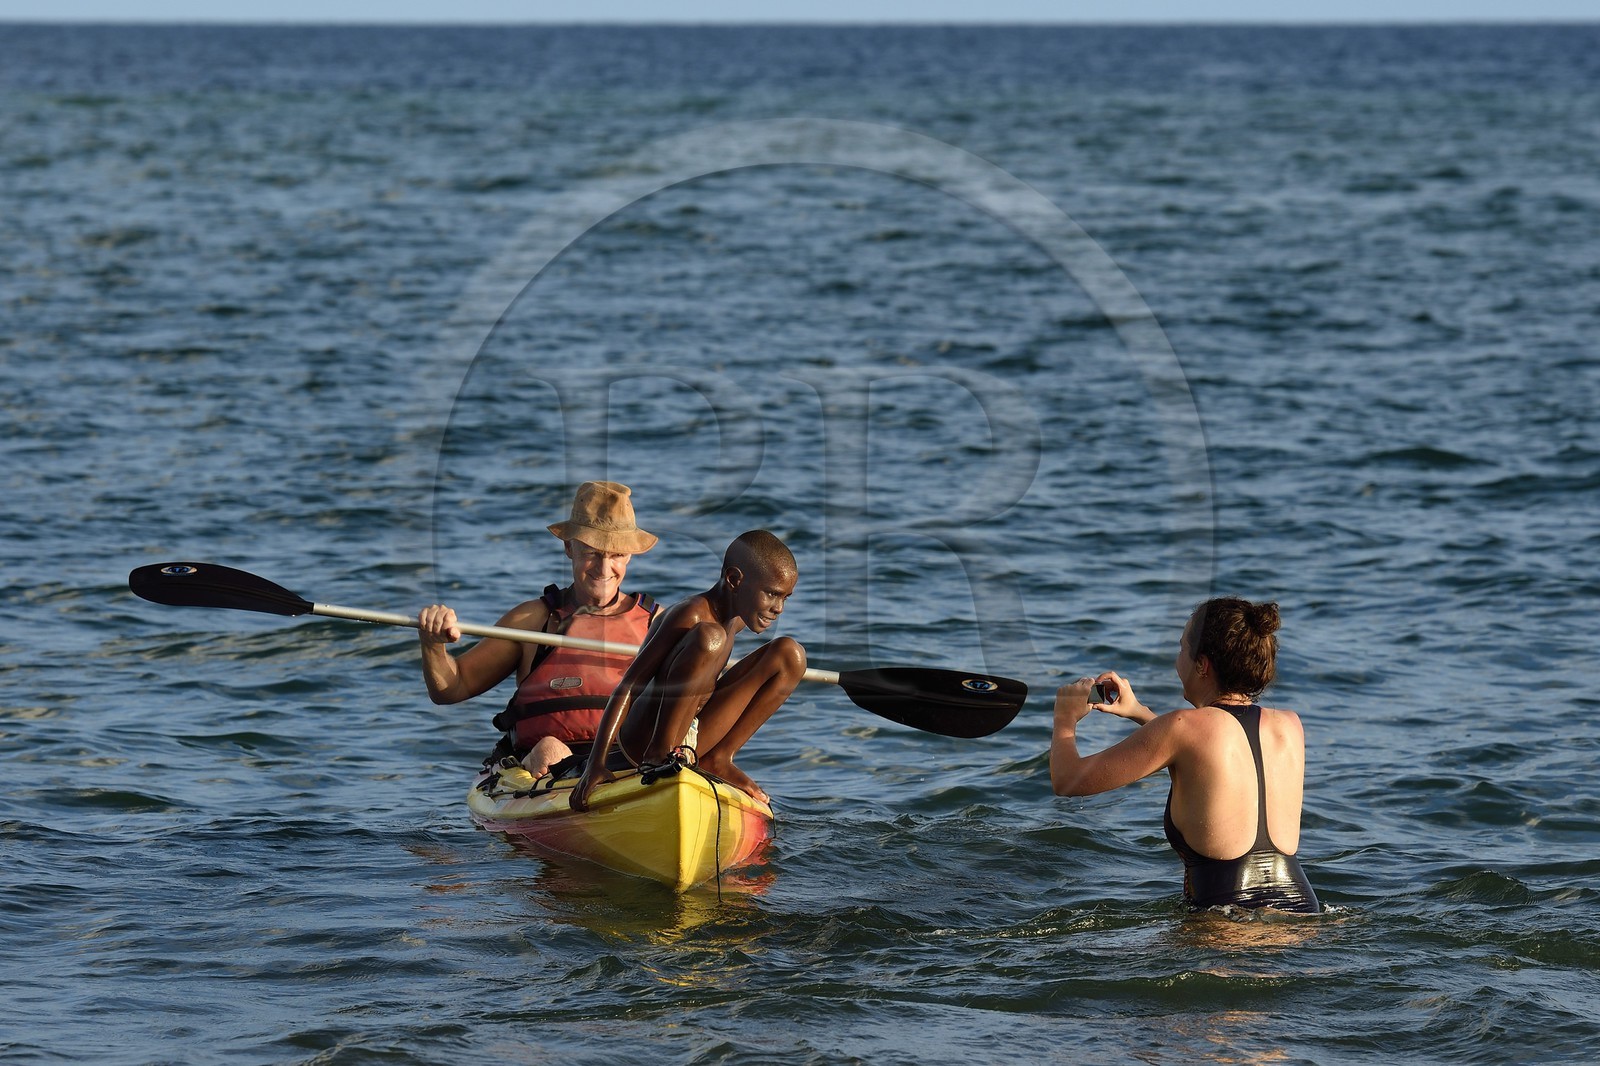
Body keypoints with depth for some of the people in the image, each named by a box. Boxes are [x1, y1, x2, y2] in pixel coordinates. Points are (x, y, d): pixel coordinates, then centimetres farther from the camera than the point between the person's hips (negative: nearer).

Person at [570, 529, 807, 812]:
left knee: (790, 654, 4)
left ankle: (718, 760, -1)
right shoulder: (690, 615, -18)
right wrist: (596, 763, -30)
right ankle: (660, 757, -26)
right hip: (640, 743, -9)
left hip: (691, 743, 9)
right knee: (708, 636, -31)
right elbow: (628, 687, -22)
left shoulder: (734, 622, 10)